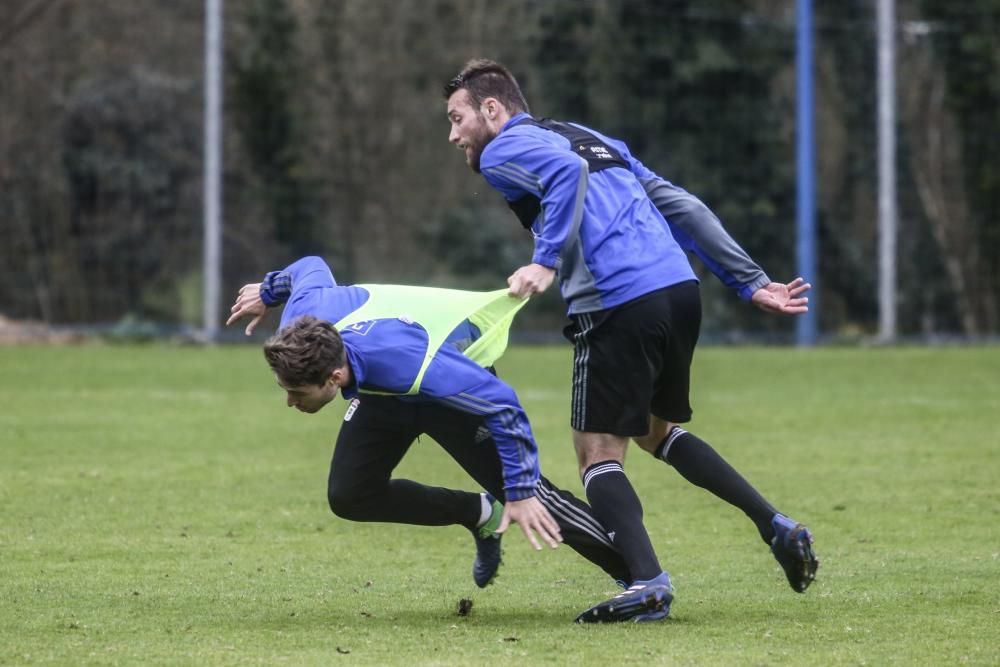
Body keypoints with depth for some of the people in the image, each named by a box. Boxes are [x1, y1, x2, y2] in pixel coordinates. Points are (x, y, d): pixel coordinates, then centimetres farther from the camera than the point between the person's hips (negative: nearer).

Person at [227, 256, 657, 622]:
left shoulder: (400, 362, -50)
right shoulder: (300, 320, -32)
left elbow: (503, 404, -42)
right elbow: (310, 268, -5)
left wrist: (521, 493, -38)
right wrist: (268, 292, 18)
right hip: (382, 391, 6)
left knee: (525, 492, -13)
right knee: (348, 496, -4)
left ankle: (638, 577, 1)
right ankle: (479, 517, 15)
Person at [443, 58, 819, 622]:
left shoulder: (503, 151, 6)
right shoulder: (587, 136, 28)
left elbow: (567, 171, -18)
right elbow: (682, 206, 24)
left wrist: (547, 262, -22)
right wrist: (752, 284, 22)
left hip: (619, 303, -8)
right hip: (682, 291, 8)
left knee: (598, 452, 1)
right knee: (655, 429, 26)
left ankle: (648, 581, -16)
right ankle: (778, 527, 17)